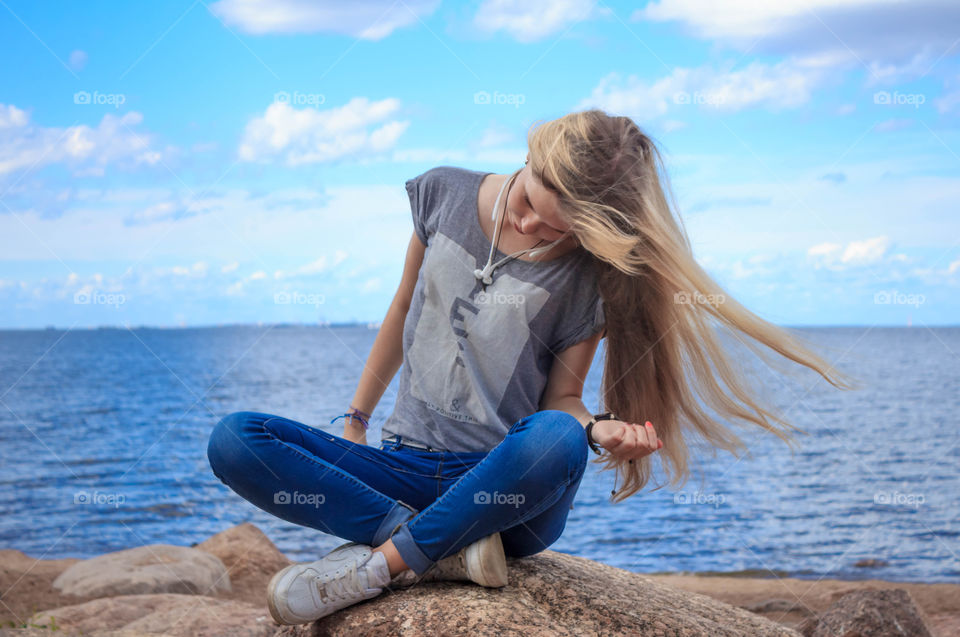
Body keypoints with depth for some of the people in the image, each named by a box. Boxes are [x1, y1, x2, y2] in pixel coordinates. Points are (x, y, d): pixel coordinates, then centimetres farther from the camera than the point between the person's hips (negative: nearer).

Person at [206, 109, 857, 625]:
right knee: (233, 441, -19)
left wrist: (598, 429, -23)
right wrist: (356, 421, 19)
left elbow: (562, 397, 1)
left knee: (555, 439, -41)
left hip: (507, 485, -3)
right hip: (408, 466, 3)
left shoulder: (587, 276, -6)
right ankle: (443, 548, -23)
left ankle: (377, 565, -24)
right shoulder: (444, 194, 2)